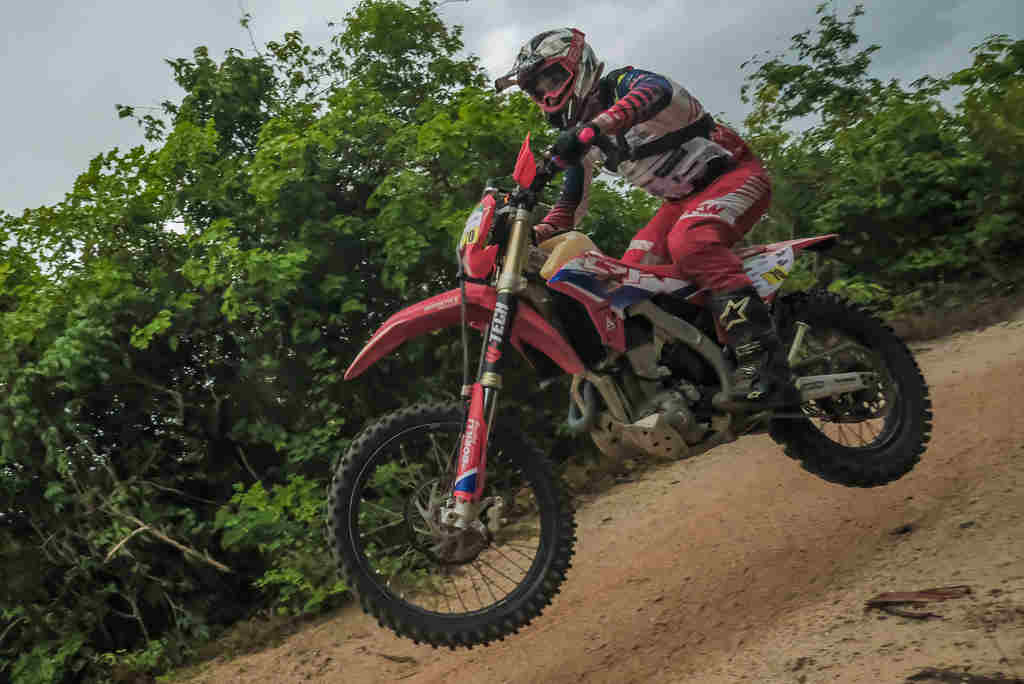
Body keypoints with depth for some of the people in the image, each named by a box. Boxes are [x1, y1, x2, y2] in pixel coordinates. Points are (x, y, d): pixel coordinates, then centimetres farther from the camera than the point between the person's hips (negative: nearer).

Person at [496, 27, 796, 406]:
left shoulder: (620, 83, -15)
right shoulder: (578, 135, 9)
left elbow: (656, 91, -41)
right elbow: (571, 203, 13)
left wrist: (593, 127, -56)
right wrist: (536, 235, -3)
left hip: (734, 172, -9)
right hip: (684, 199, 9)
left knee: (690, 242, -36)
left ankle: (763, 356, -41)